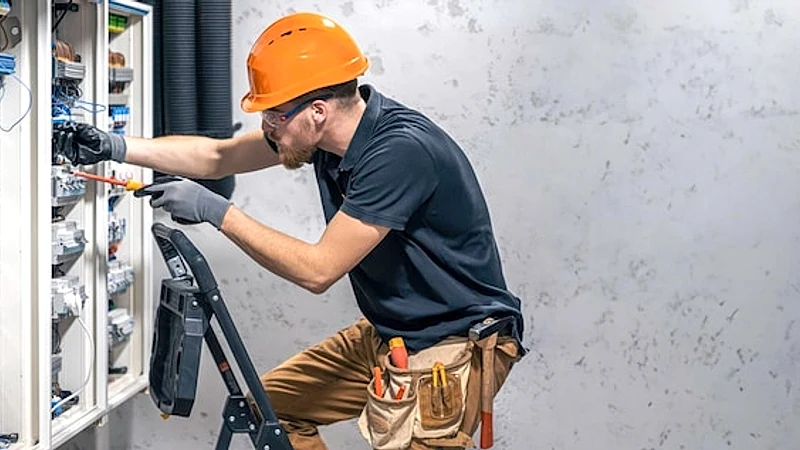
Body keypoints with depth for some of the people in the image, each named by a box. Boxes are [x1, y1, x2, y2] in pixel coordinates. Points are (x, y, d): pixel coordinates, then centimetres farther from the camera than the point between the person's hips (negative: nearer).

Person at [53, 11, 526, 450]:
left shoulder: (402, 150, -28)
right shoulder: (328, 129, -3)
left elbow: (318, 269, -26)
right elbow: (217, 156, 10)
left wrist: (215, 210, -19)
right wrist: (114, 146, 5)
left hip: (455, 345, -9)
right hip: (386, 334, 9)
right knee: (273, 403, 13)